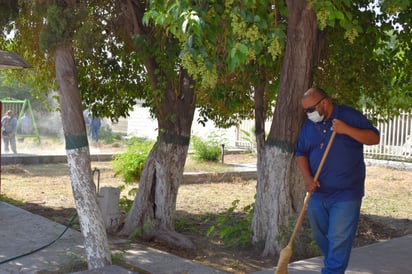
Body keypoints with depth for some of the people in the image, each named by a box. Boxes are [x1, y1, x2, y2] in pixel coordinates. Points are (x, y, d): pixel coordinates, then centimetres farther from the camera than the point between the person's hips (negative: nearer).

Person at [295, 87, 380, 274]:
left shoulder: (349, 115, -5)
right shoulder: (308, 125, 8)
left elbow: (374, 138, -7)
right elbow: (301, 153, 8)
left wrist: (347, 130, -22)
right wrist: (307, 177, -9)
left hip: (346, 194, -5)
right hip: (317, 193, 6)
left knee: (338, 239, -7)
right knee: (320, 236, 14)